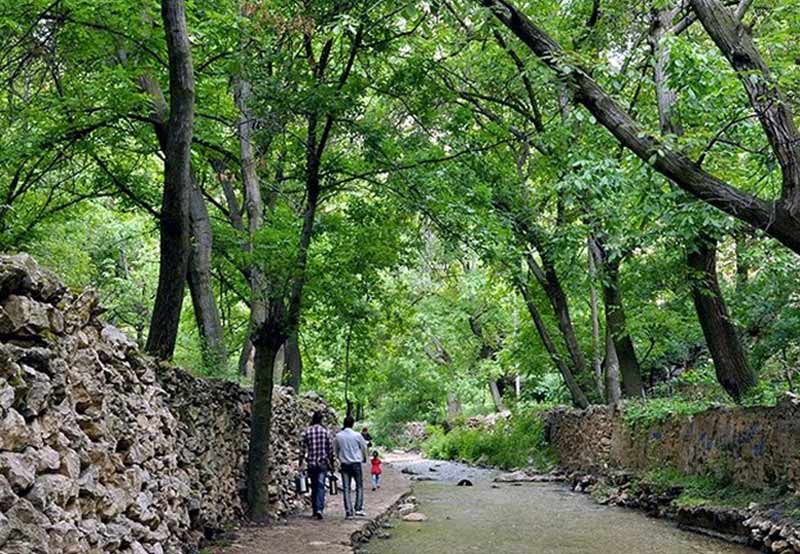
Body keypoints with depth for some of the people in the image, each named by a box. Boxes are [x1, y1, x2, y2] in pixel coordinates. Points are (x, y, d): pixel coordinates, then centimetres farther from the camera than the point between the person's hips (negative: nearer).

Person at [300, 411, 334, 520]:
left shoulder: (306, 432, 0)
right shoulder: (326, 431, -3)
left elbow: (302, 449, 0)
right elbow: (330, 449, -1)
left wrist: (301, 463, 8)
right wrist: (331, 463, 8)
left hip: (311, 463, 2)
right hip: (323, 463, -2)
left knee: (314, 487, 13)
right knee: (321, 486, -3)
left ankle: (315, 511, 18)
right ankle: (319, 509, -20)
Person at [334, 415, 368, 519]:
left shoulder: (338, 436, -2)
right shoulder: (357, 435, -9)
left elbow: (335, 450, 10)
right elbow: (364, 448, 4)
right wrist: (364, 458, 24)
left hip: (344, 464, 2)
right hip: (356, 464, -2)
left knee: (346, 488, 4)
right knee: (359, 487, 11)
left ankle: (349, 512, 2)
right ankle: (358, 509, 6)